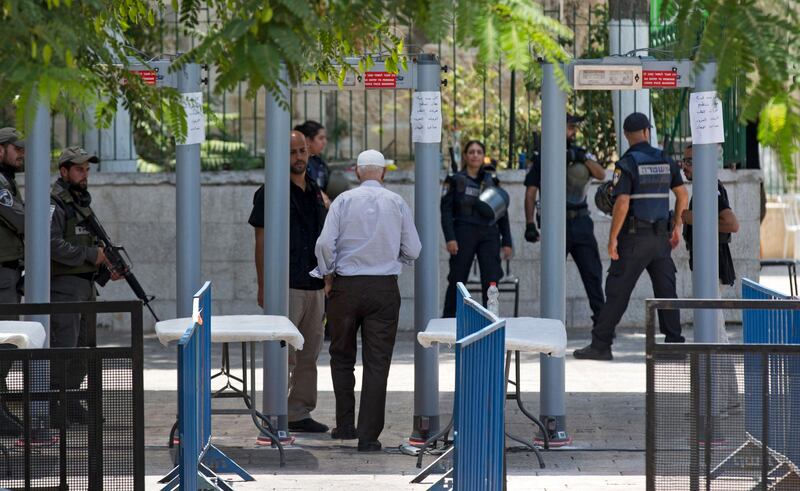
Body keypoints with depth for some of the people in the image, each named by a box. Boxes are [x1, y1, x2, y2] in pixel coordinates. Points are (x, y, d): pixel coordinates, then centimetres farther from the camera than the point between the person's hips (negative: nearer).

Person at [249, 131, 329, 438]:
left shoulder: (315, 193, 15)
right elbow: (261, 242, -7)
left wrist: (327, 280, 16)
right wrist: (263, 286, -12)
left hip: (314, 286, 7)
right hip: (286, 286, -7)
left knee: (309, 354, 9)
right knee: (283, 355, -7)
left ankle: (301, 413, 15)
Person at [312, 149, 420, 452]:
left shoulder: (344, 200, -2)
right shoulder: (397, 203, 1)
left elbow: (326, 242, -10)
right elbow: (413, 250, 3)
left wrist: (328, 277, 4)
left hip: (346, 287, 0)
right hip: (385, 289, 0)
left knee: (342, 358, 16)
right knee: (377, 363, 1)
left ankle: (345, 426, 17)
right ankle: (369, 436, -1)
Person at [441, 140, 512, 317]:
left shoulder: (491, 181, 12)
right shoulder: (456, 180, 4)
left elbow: (502, 213, 14)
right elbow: (446, 211, -1)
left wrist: (507, 242, 8)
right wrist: (450, 238, -13)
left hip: (489, 235, 2)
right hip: (464, 234, -2)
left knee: (491, 280, -5)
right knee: (457, 280, 0)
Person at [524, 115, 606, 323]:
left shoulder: (580, 154, 12)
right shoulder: (544, 158, 1)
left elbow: (601, 174, 0)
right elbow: (530, 192, -1)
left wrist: (584, 159, -16)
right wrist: (530, 225, -8)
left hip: (581, 222, 3)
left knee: (592, 272, -1)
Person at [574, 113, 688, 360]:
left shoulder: (626, 164, -12)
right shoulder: (665, 160, 6)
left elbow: (622, 203, -20)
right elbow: (683, 194, 9)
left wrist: (612, 238, -14)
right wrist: (677, 227, 18)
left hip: (634, 237, -5)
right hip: (660, 236, 5)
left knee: (617, 291, -2)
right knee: (665, 291, 8)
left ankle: (600, 345, -2)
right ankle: (674, 342, 4)